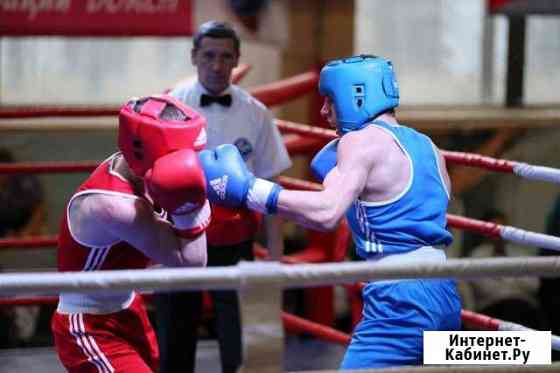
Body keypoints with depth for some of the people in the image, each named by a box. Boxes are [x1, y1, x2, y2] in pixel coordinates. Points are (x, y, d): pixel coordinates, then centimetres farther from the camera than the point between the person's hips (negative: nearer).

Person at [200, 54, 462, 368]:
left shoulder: (362, 140, -8)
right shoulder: (427, 147, 18)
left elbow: (327, 212, -24)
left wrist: (248, 188, -21)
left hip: (400, 297, -9)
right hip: (444, 293, 9)